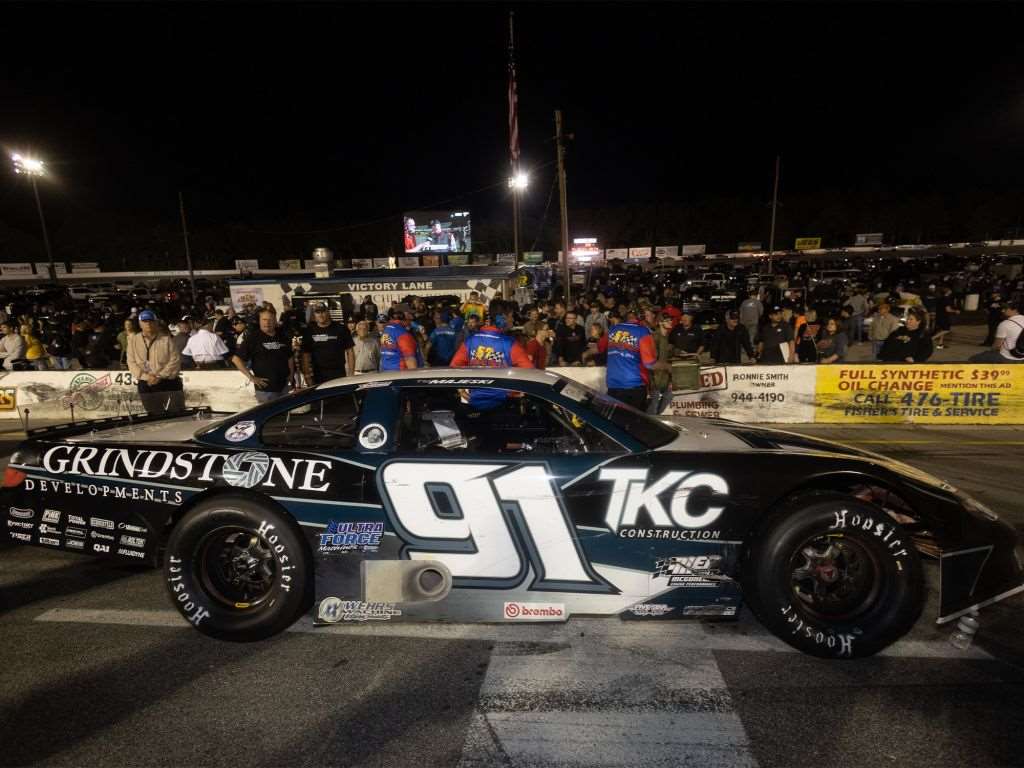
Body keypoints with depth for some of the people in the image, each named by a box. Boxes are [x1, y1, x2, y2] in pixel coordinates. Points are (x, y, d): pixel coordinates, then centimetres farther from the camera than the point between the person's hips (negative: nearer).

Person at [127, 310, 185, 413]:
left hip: (169, 383, -3)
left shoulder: (166, 339, -1)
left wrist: (159, 376, -14)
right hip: (146, 385, 3)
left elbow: (175, 360, -6)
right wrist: (147, 376, -12)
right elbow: (132, 362, 2)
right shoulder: (133, 340, 5)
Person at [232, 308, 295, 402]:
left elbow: (290, 357, 22)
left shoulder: (283, 336, 9)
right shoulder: (253, 337, -6)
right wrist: (251, 377, -11)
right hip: (265, 389, -5)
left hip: (284, 387, 5)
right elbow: (236, 359, -7)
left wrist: (291, 374, 9)